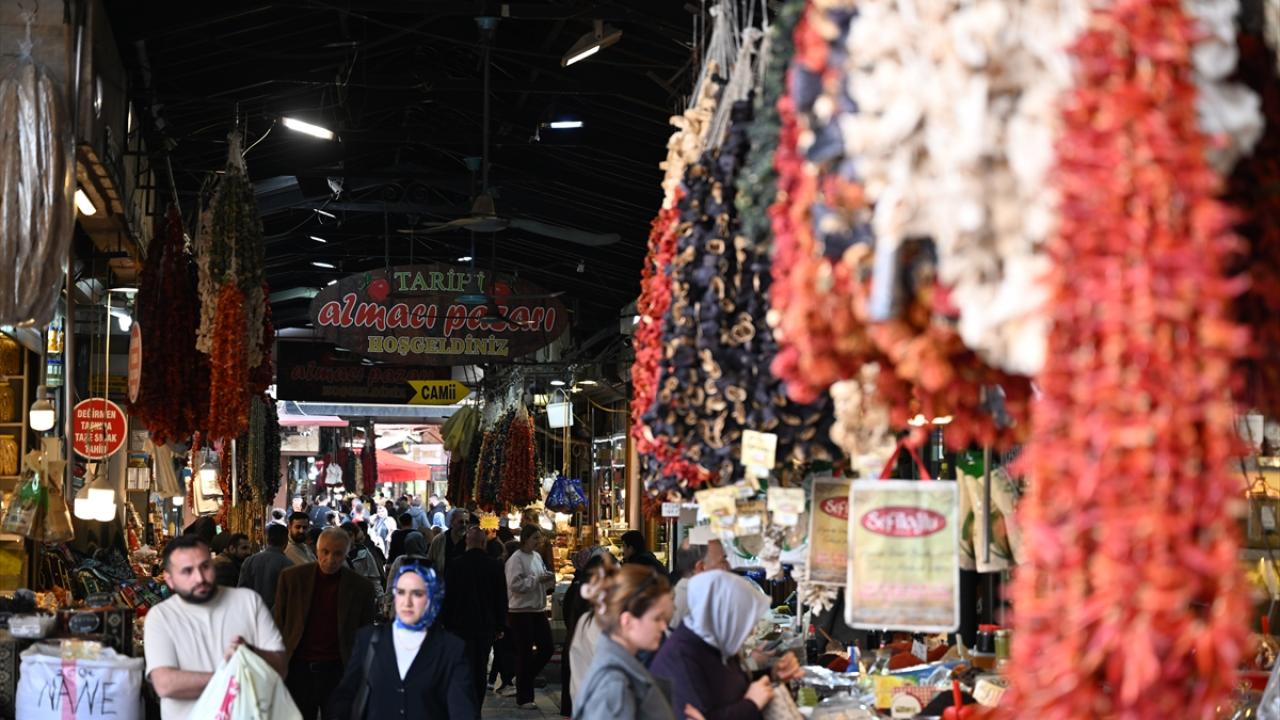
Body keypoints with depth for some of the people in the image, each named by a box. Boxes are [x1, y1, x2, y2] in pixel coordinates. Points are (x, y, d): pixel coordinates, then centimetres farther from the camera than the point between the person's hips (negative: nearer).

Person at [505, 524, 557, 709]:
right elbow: (514, 584, -21)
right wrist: (537, 580, -20)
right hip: (521, 611, -8)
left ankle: (525, 677, 28)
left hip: (538, 609, 8)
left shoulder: (537, 556, 12)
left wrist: (549, 580, 0)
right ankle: (523, 698, 8)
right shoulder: (516, 559, -12)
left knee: (546, 648, 7)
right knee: (525, 653, -1)